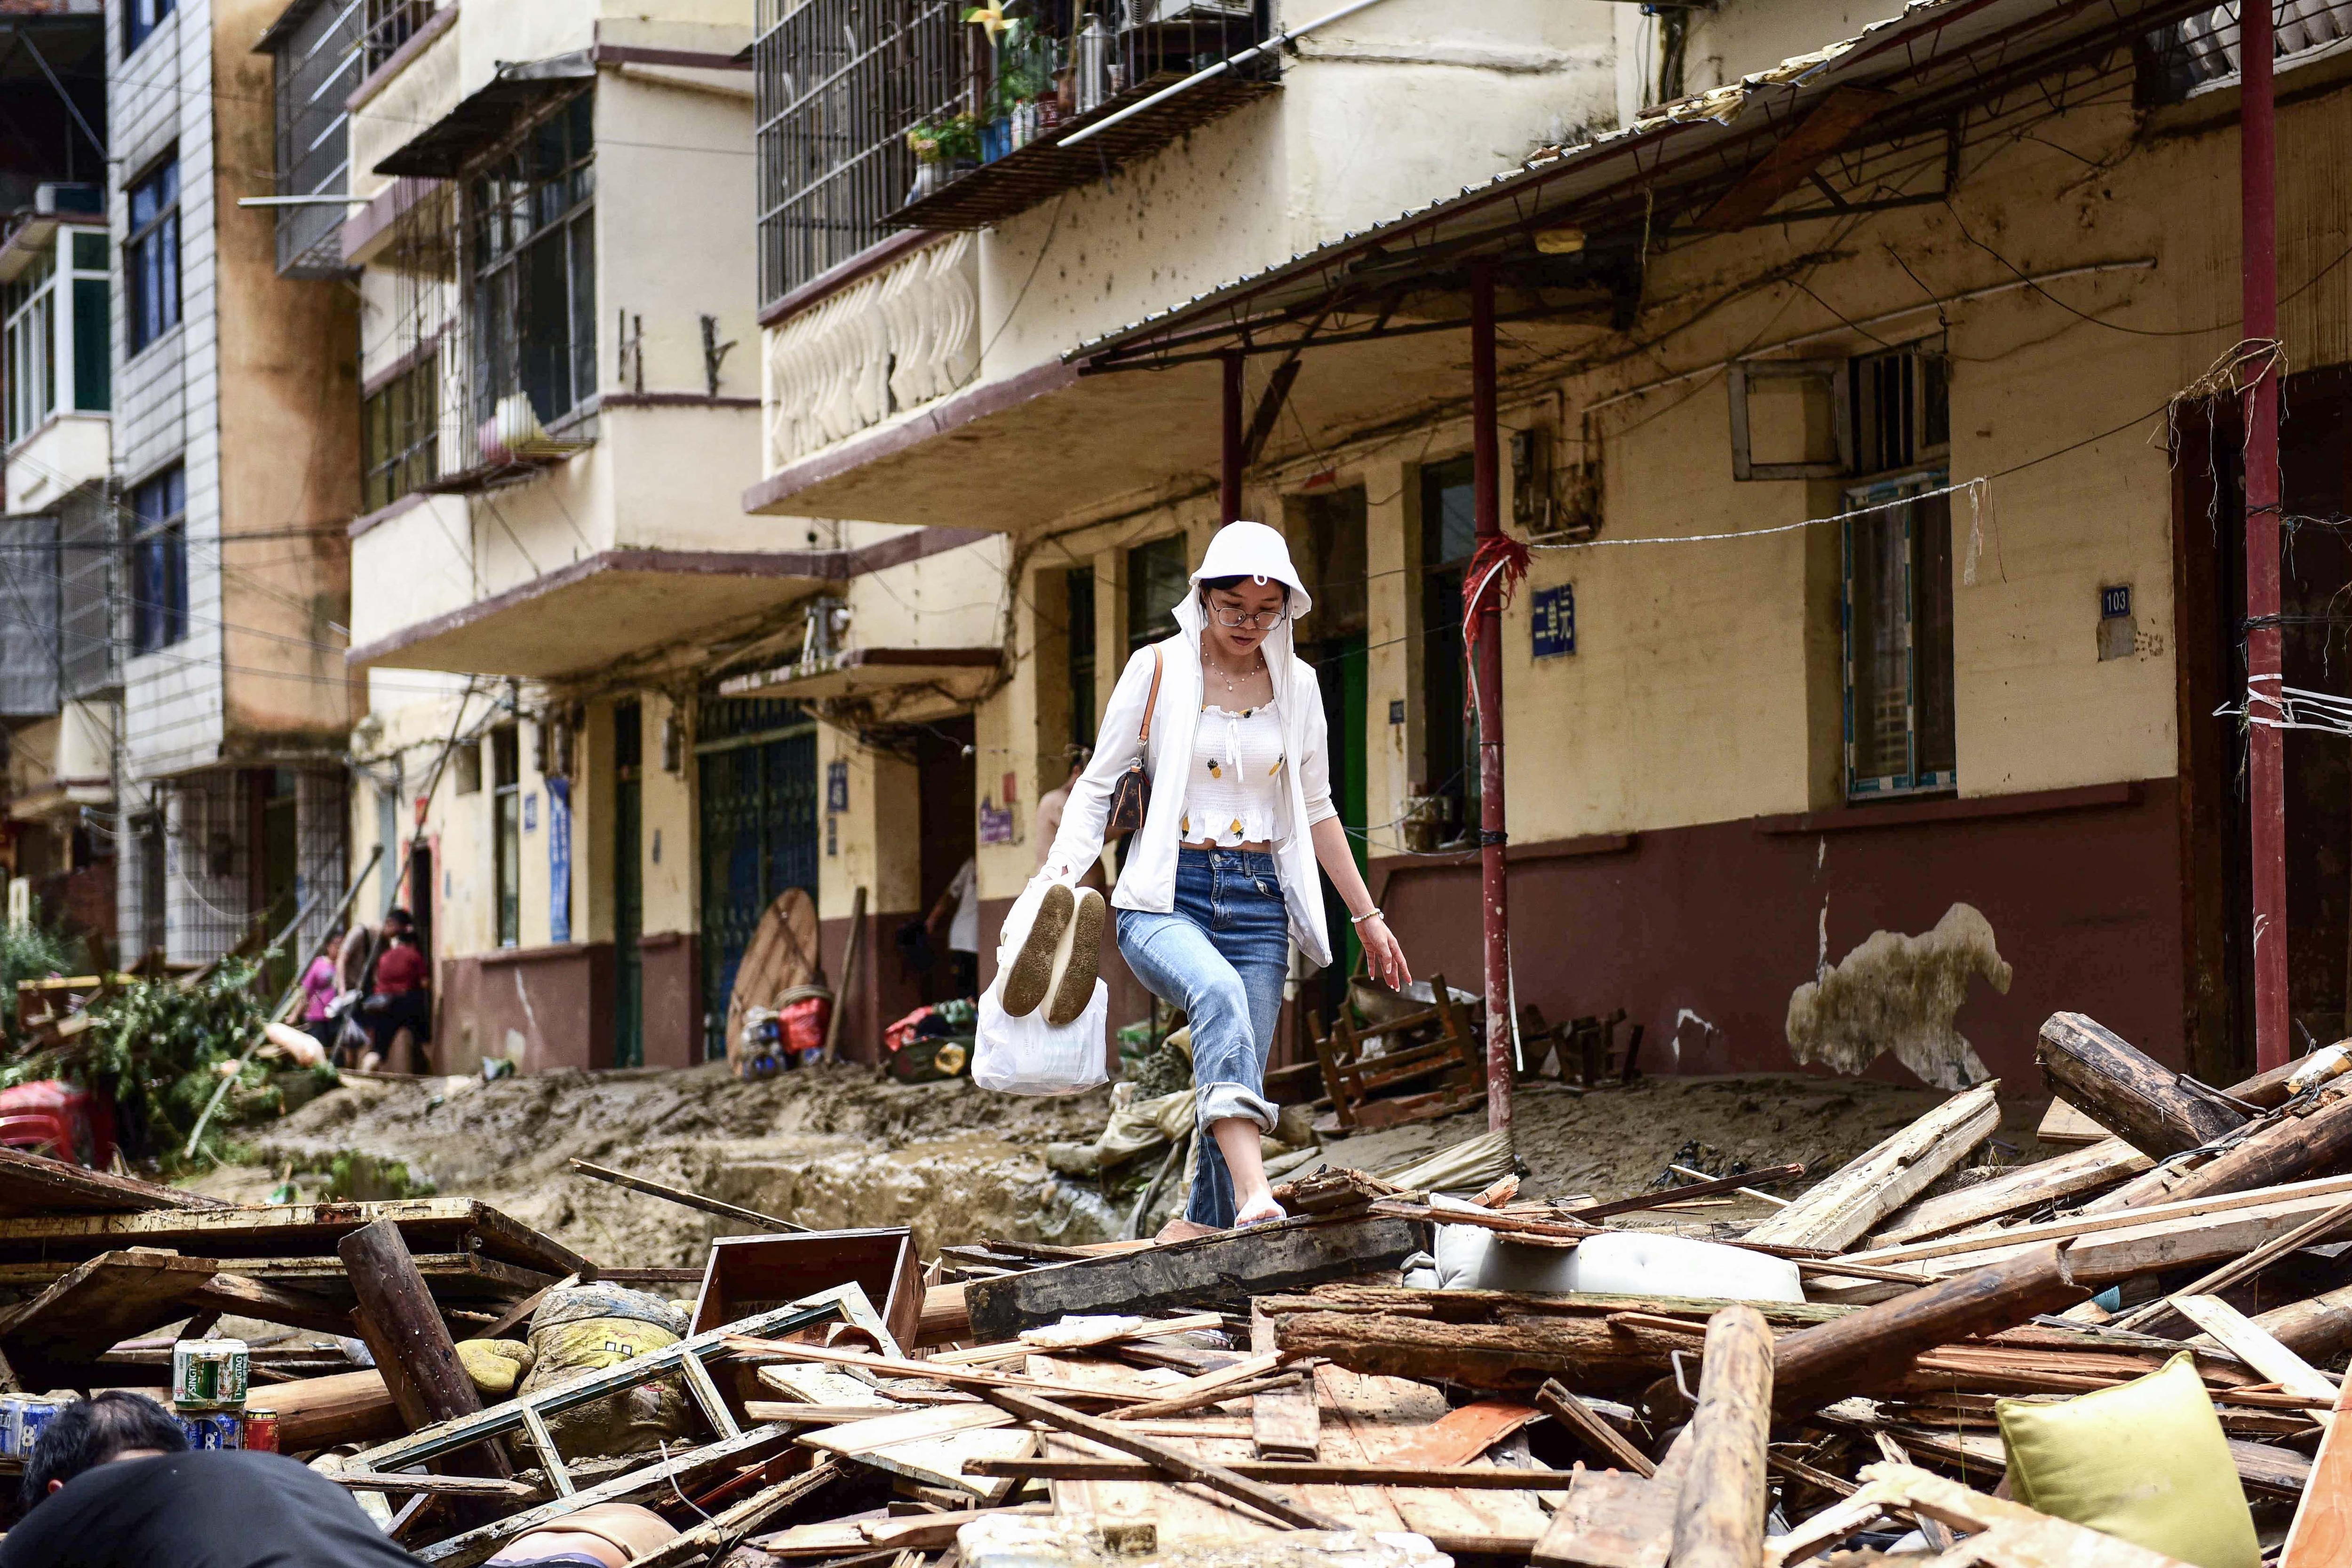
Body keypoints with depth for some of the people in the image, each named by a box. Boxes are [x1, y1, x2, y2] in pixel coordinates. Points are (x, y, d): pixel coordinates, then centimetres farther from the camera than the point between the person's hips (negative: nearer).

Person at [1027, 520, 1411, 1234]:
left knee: (1234, 1084, -6)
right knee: (1219, 991, -36)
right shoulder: (1159, 668, 2)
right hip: (1164, 897, -4)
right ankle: (1253, 1194, -50)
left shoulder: (1296, 684, 12)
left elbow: (1315, 810, 22)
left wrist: (1368, 915, 23)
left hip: (1256, 903, 5)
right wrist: (1057, 879, -12)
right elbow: (1098, 785, 3)